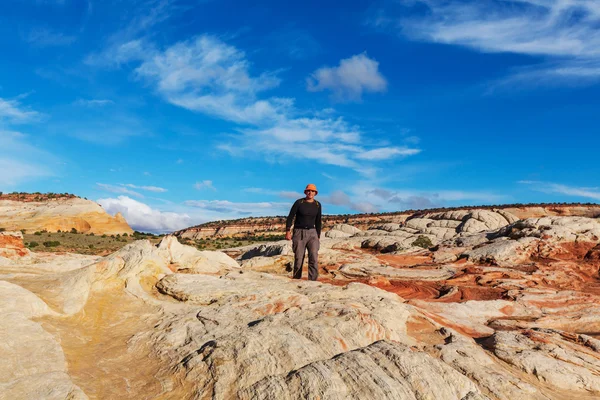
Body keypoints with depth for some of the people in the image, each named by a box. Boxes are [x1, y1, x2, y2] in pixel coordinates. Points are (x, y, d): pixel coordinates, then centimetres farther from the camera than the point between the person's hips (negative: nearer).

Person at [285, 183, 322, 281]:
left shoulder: (317, 205, 6)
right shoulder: (299, 202, -4)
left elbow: (318, 221, 13)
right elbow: (290, 217, -4)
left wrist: (318, 236, 11)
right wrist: (287, 231, -13)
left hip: (312, 233, 2)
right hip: (299, 233, -2)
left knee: (314, 257, -14)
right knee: (298, 258, -1)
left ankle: (312, 282, -14)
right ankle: (296, 280, 15)